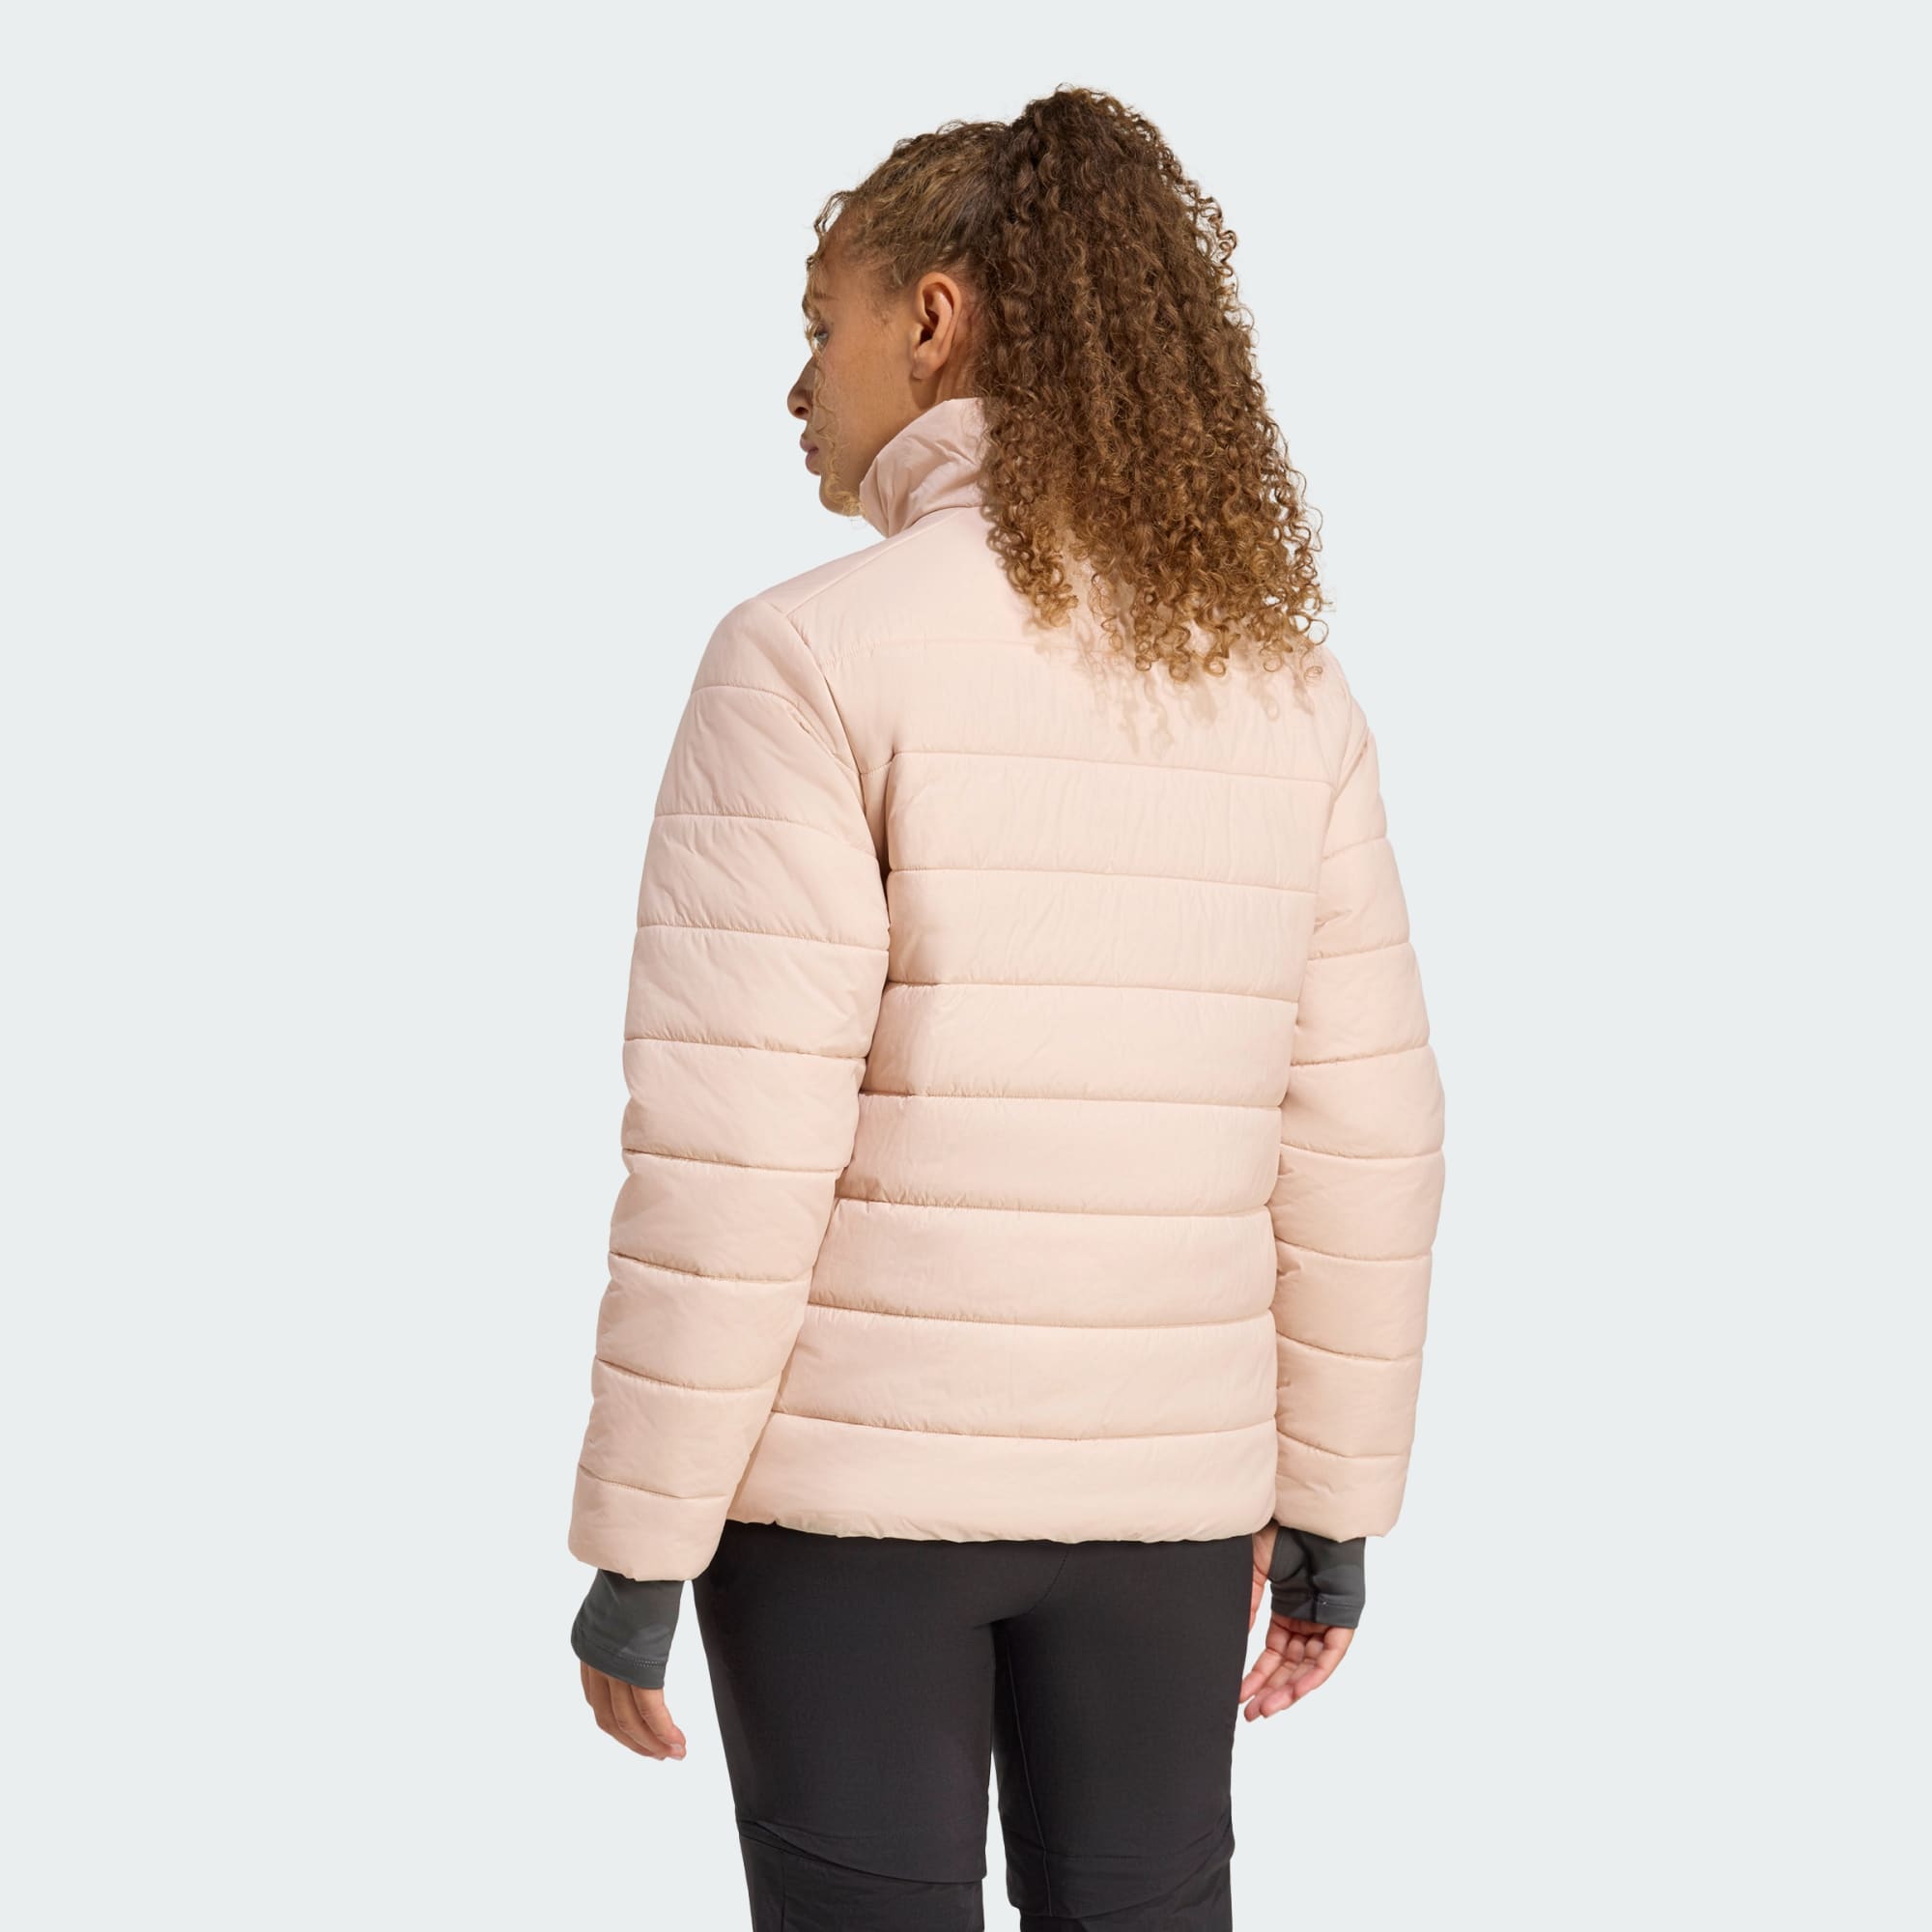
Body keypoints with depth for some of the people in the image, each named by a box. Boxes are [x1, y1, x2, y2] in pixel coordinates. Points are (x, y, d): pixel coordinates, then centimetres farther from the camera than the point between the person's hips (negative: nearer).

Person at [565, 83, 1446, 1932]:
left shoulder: (814, 652, -12)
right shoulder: (1288, 688, 3)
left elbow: (729, 1162, -16)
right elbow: (1364, 1140, 3)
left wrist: (634, 1551, -8)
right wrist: (1333, 1503, 12)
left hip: (850, 1476, -4)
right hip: (1163, 1482, 4)